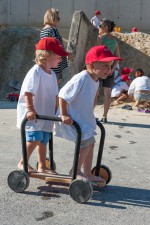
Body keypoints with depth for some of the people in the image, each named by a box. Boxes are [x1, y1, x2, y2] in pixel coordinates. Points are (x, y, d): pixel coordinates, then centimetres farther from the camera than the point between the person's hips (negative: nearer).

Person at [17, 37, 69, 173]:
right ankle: (23, 163, 2)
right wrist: (30, 109, -32)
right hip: (31, 115, -8)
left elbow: (55, 95, 14)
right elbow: (28, 93, -23)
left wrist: (56, 111, 12)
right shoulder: (35, 72, -16)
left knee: (44, 139, 11)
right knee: (35, 137, -16)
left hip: (45, 115, 8)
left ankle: (42, 166, 24)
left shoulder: (52, 74, 9)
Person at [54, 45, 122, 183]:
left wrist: (90, 114, 19)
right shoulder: (81, 79, -26)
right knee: (87, 141, -14)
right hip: (70, 119, -10)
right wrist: (64, 115, -22)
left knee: (90, 143, 11)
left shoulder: (96, 81, 3)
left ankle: (87, 173, 23)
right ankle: (76, 170, 4)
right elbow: (63, 95, -24)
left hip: (83, 119, 10)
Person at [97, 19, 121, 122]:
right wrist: (112, 68, -1)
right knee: (107, 93, 8)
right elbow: (118, 57, 6)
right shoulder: (115, 40, 11)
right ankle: (105, 116, 11)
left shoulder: (101, 37, -6)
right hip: (110, 68, 5)